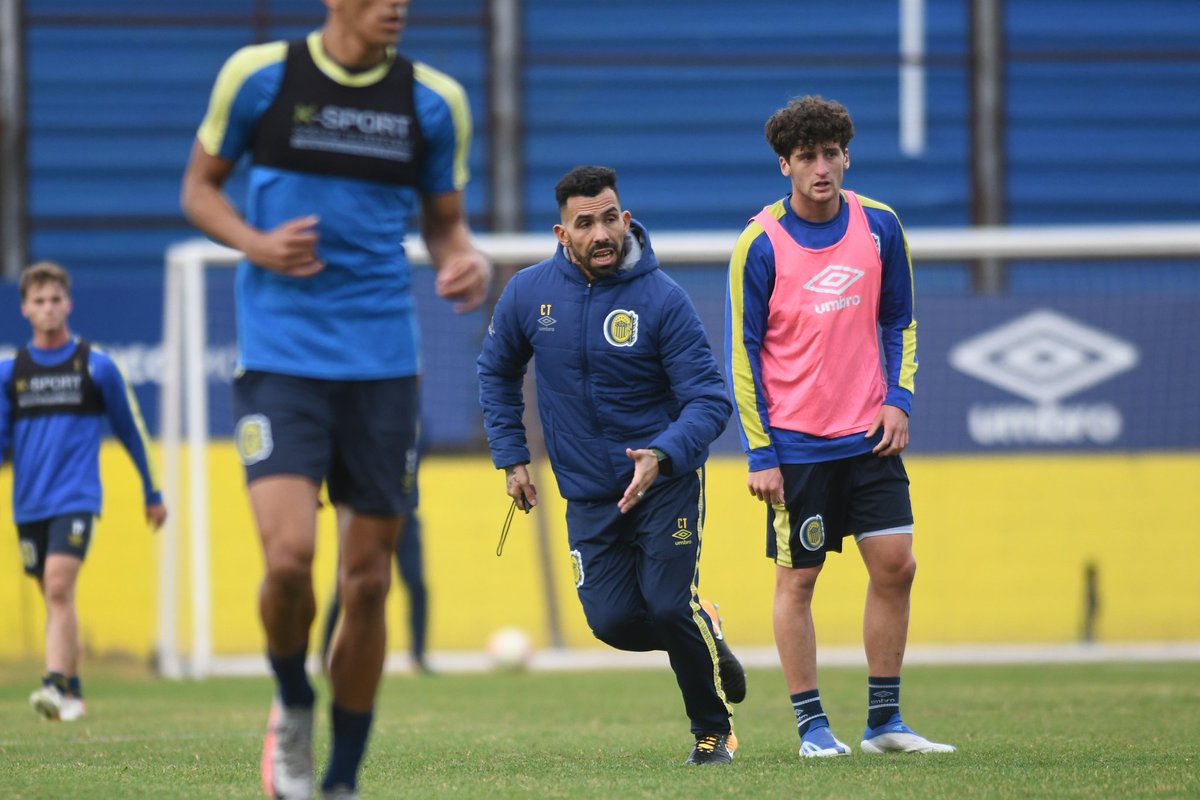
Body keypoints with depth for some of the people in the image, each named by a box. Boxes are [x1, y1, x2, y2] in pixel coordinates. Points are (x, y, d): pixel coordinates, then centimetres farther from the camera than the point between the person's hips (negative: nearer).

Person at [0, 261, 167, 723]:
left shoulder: (96, 366, 2)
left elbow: (131, 430, 10)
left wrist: (153, 494, 15)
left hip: (76, 498, -4)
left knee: (59, 586, -21)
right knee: (56, 599, 10)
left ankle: (56, 686, -28)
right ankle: (73, 692, 21)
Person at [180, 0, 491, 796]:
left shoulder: (435, 100, 4)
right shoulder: (259, 75, -2)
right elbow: (201, 186, 9)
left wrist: (465, 265, -8)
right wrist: (256, 244, -11)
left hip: (383, 363, 3)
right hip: (280, 358, -3)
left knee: (368, 581, 4)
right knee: (290, 555, -20)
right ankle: (294, 709, 11)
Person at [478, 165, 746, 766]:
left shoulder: (661, 298, -15)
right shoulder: (529, 292, -4)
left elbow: (709, 399, -16)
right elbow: (497, 372, 15)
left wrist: (663, 454, -32)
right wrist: (511, 457, 8)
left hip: (665, 480, -3)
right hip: (587, 492, 3)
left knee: (670, 607, -15)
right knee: (614, 621, -8)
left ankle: (714, 731, 8)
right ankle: (702, 631, 25)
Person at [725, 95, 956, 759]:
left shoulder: (879, 227, 2)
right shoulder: (761, 244, -9)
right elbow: (743, 352, -5)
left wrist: (898, 398, -1)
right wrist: (761, 454, -9)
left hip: (869, 436, 3)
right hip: (796, 446, -3)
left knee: (895, 565, 0)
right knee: (797, 580, 1)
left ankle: (884, 721, 10)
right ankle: (812, 726, 10)